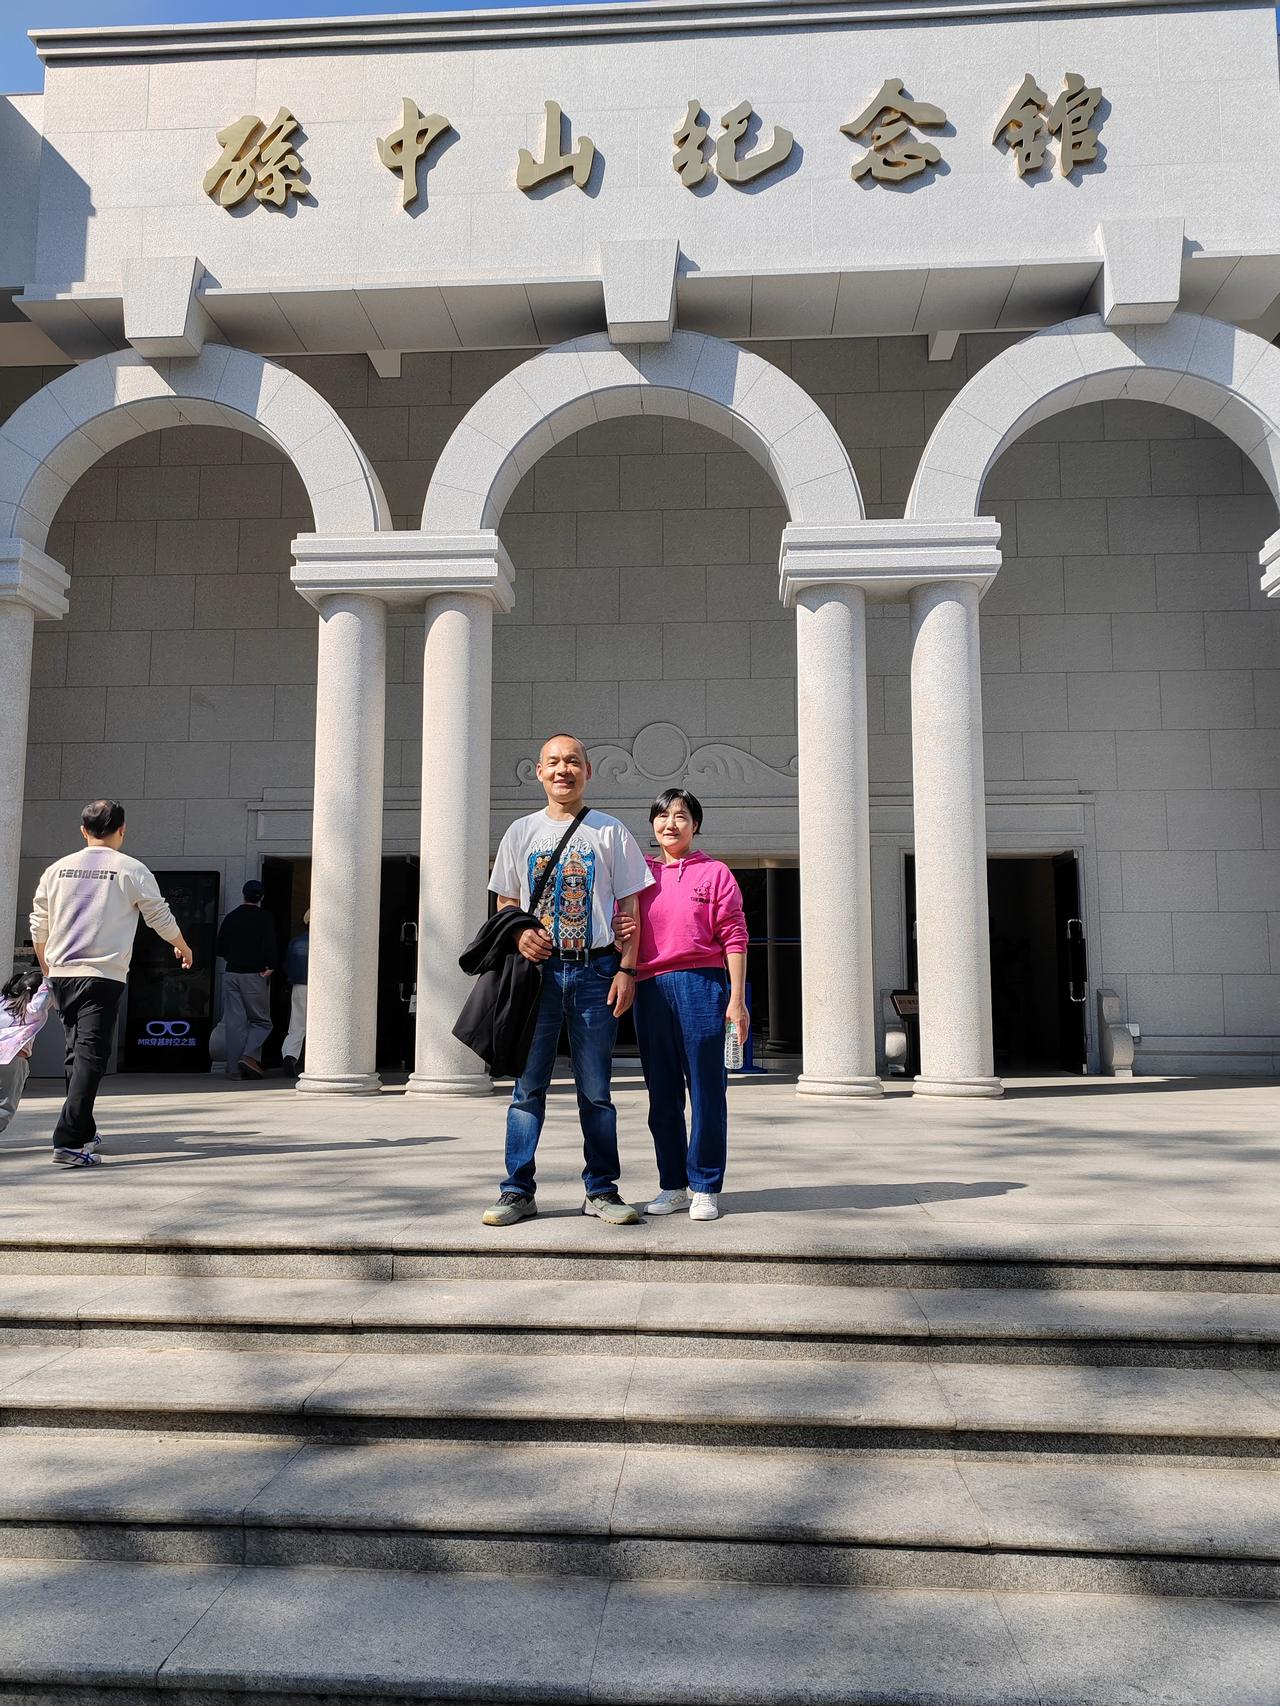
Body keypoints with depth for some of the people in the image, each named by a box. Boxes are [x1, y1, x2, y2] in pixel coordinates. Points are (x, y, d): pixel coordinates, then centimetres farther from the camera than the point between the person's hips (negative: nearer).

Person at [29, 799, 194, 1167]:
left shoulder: (57, 869, 10)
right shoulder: (131, 870, -1)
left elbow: (38, 928, 14)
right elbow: (161, 918, 6)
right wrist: (182, 947, 25)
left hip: (61, 972, 5)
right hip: (103, 975, -5)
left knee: (77, 1052, 17)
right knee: (91, 1055, -7)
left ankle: (84, 1132, 27)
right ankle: (69, 1141, -16)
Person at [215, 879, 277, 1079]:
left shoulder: (230, 917, 8)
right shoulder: (263, 919, -6)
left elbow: (219, 950, 11)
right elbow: (270, 947, -16)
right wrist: (270, 967, -7)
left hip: (231, 974, 4)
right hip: (254, 975, -4)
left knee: (234, 1021, 5)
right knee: (261, 1020, 6)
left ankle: (234, 1067, 3)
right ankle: (250, 1055, -14)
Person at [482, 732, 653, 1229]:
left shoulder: (611, 832, 7)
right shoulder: (520, 832, 12)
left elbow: (629, 905, 5)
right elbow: (505, 903, 15)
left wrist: (626, 969, -4)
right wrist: (519, 933, -7)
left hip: (595, 971, -1)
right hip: (538, 969, 1)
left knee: (596, 1090, 4)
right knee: (528, 1086, 2)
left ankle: (601, 1191, 14)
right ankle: (517, 1192, 9)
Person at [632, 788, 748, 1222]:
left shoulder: (715, 873, 4)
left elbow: (734, 937, 0)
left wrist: (736, 998, -6)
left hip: (701, 984, -4)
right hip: (651, 988, 4)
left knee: (706, 1088, 1)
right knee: (662, 1093, 9)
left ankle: (705, 1188, 9)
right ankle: (673, 1185, 20)